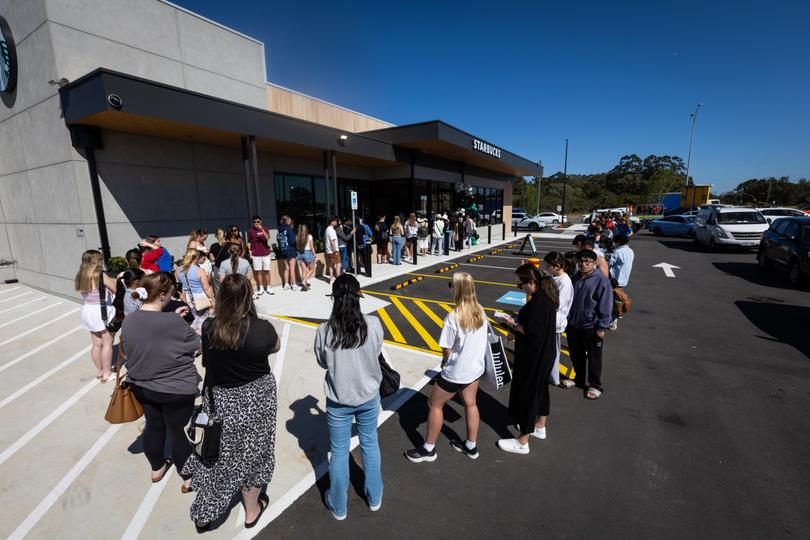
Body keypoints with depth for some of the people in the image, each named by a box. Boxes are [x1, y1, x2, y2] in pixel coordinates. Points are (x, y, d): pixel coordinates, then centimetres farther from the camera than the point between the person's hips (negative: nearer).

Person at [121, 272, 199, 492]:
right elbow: (197, 344, -14)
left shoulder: (129, 321, -8)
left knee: (154, 426, 25)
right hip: (176, 388, -6)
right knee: (179, 431, 11)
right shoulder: (173, 322, -28)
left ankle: (157, 468, 47)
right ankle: (188, 478, 30)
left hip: (142, 386, 6)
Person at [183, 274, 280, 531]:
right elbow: (276, 347, -2)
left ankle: (203, 515, 43)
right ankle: (252, 510, 41)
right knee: (250, 454, 19)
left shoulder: (208, 328, -14)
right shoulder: (261, 328, -24)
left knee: (217, 454, 24)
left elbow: (206, 362, 3)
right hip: (254, 401, -2)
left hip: (219, 401, 3)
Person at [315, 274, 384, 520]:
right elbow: (377, 353, -4)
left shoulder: (324, 331, -22)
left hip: (338, 400, -1)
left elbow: (323, 363, -5)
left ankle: (338, 506, 41)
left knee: (339, 452, 20)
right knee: (370, 445, 24)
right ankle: (374, 498, 44)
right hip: (369, 396, 1)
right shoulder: (373, 324, -21)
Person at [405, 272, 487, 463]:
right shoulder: (481, 311, -7)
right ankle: (471, 447, 42)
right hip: (475, 368, 7)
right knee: (470, 404, 24)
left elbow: (447, 350, -17)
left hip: (455, 372, -7)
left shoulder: (453, 317, -28)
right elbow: (483, 341, 4)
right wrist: (475, 358, 13)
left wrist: (446, 362, 3)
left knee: (434, 405, 13)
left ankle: (428, 449, 28)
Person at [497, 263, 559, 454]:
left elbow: (532, 332, -28)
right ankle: (539, 427, 46)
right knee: (540, 388, 25)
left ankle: (522, 442, 19)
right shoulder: (547, 295, 2)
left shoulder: (538, 302, -28)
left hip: (533, 358, -10)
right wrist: (518, 323, 4)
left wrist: (514, 324, -14)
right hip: (544, 354, 10)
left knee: (525, 394, 4)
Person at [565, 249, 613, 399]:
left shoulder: (601, 280, -15)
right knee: (576, 355, 19)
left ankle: (595, 386, 28)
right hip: (573, 325, 6)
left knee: (594, 358, 11)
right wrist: (567, 320, 14)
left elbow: (605, 306, -15)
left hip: (591, 327, -6)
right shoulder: (575, 278, 4)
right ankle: (579, 379, 39)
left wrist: (602, 327, -15)